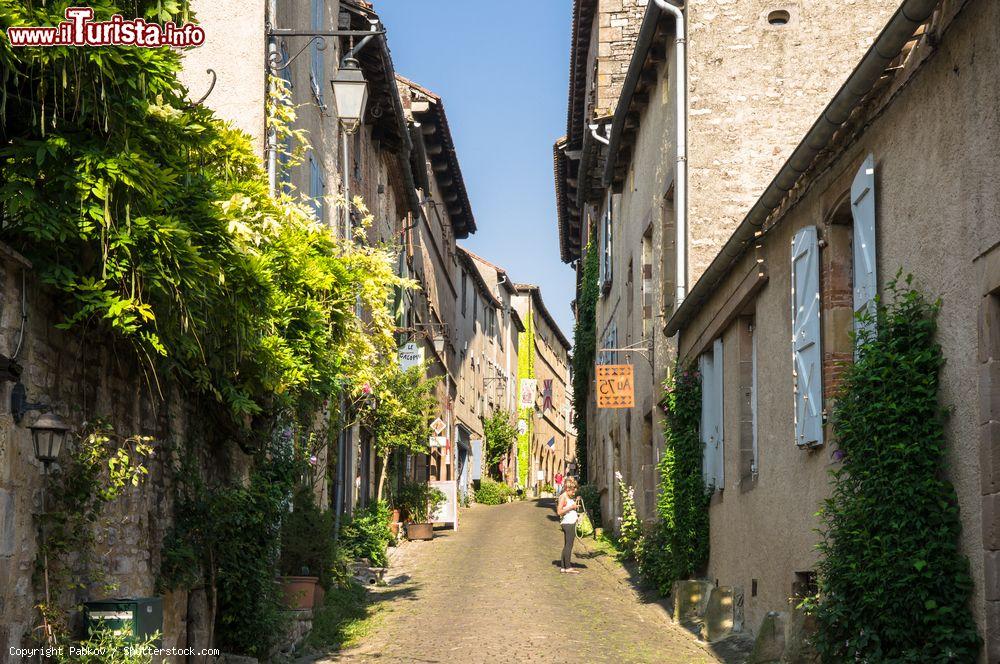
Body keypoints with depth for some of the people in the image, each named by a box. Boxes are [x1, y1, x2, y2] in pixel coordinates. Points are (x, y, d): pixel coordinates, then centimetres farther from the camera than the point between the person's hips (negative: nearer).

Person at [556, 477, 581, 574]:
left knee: (567, 546, 11)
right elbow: (559, 511, -18)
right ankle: (568, 567, -6)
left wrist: (575, 503, 12)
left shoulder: (570, 497, 16)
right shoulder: (563, 497, -11)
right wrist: (571, 507, -20)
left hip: (571, 523, 10)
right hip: (567, 523, -10)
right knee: (568, 545, -8)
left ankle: (563, 567, 15)